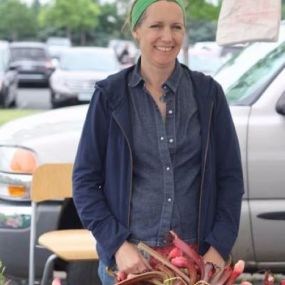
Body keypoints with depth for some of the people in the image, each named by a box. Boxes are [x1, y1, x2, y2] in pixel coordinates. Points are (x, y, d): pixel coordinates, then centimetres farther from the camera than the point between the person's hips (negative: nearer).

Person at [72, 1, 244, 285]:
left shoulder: (207, 92, 1)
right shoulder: (110, 94, -3)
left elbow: (230, 176, 3)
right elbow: (85, 179, -2)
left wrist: (218, 249, -6)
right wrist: (118, 245, -11)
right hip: (128, 257, -1)